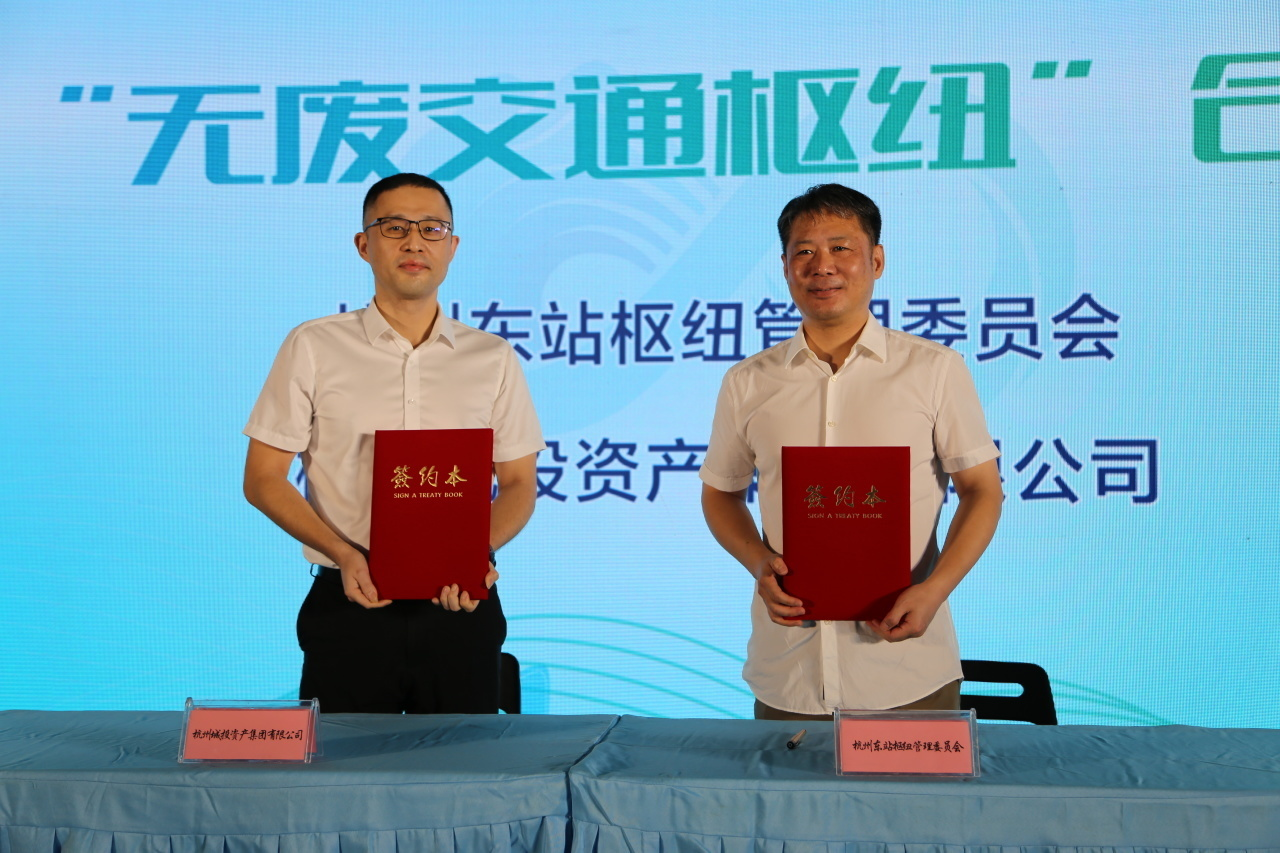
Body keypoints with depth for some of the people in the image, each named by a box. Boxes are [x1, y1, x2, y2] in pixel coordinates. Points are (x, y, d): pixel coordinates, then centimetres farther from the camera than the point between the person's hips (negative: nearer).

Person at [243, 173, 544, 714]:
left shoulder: (492, 359, 8)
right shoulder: (313, 348, 2)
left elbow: (519, 483, 9)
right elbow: (262, 480, 1)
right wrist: (344, 555, -14)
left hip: (459, 608, 2)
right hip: (349, 604, -1)